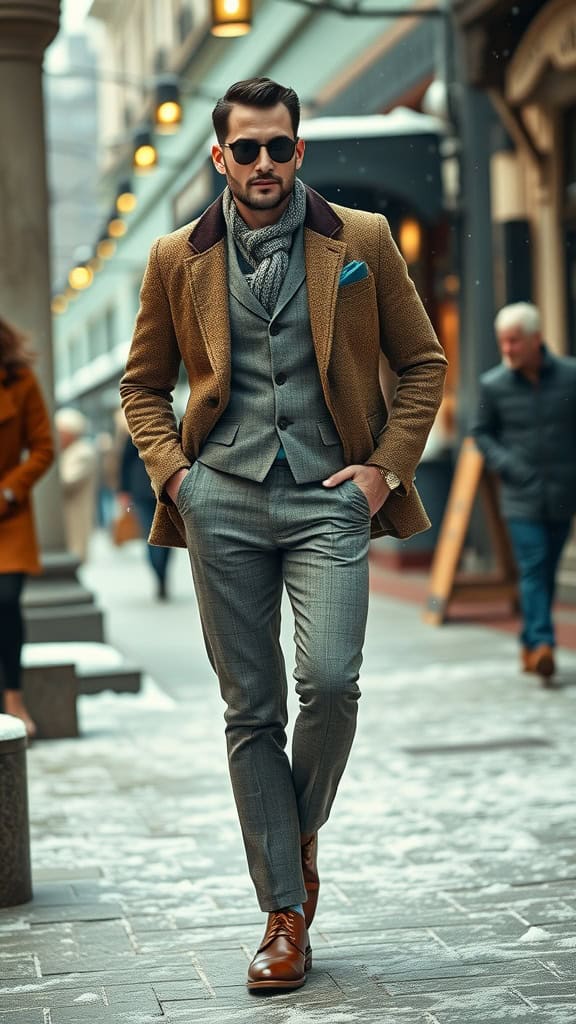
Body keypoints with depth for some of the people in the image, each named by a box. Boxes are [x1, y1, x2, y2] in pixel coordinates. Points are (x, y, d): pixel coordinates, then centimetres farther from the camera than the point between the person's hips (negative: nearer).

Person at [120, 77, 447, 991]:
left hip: (329, 501, -1)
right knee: (250, 708, 2)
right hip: (223, 503, 2)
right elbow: (143, 383, 18)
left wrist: (385, 467, -1)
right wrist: (170, 469, 2)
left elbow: (423, 363, 10)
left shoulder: (362, 242, 6)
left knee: (330, 679, -19)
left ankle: (301, 834, 12)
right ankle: (286, 915, 10)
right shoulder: (178, 261, 9)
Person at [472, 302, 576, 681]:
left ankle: (530, 643, 21)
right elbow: (482, 432, 11)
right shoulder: (494, 384, 0)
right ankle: (541, 643, -18)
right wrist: (506, 464, -5)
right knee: (533, 569, -13)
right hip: (522, 495, -1)